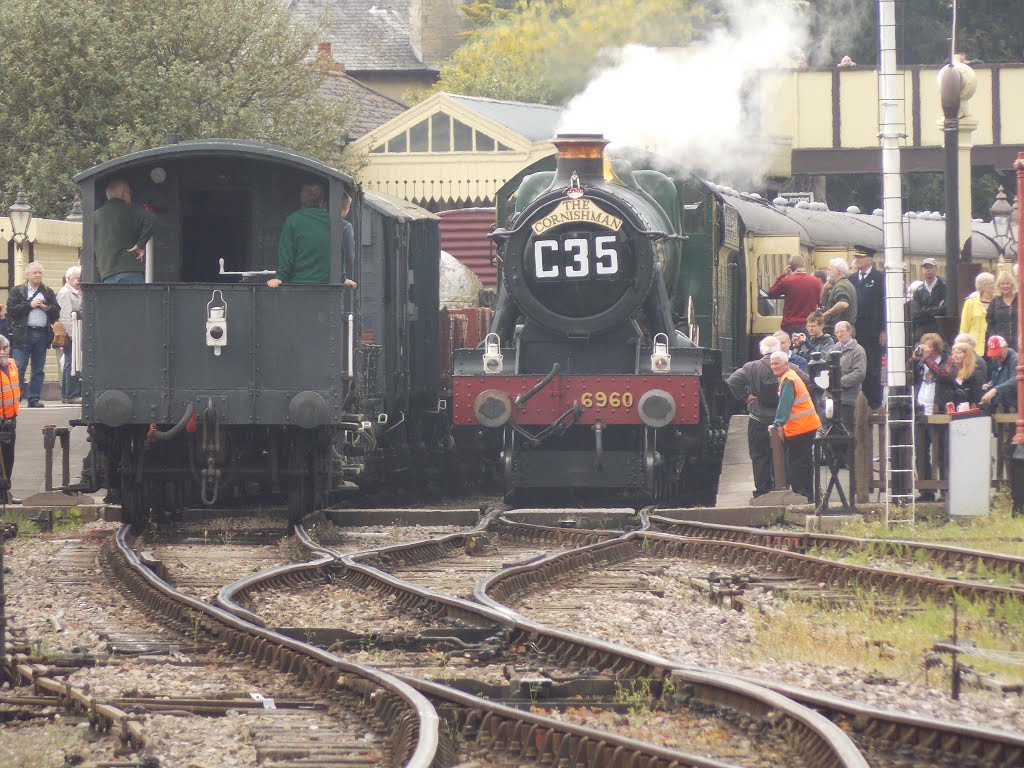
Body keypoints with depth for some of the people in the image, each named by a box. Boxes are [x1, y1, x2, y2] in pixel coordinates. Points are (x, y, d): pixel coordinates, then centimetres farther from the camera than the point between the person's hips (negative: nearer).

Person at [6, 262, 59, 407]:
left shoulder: (48, 293, 15)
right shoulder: (17, 291, 5)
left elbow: (57, 313, 12)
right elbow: (11, 310, -6)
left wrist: (47, 308, -8)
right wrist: (30, 305, -11)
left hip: (43, 334, 4)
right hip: (23, 334, -4)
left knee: (39, 370, 6)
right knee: (18, 369, -8)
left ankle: (34, 399, 11)